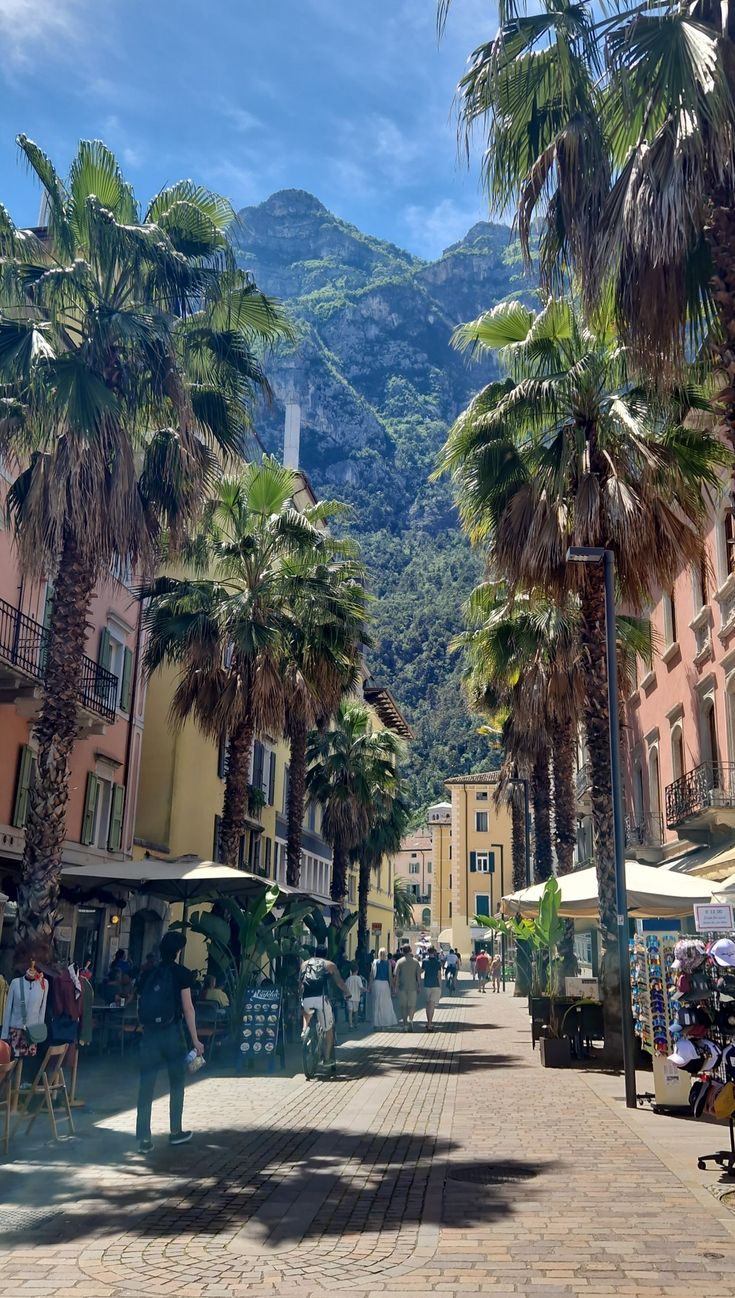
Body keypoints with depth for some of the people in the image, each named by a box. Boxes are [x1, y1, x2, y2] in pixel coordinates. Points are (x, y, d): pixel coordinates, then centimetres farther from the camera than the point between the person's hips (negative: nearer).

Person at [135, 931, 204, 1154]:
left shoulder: (149, 974, 7)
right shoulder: (181, 973, -6)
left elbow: (140, 1005, 8)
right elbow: (187, 1007, -8)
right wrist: (195, 1039, -4)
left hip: (149, 1033, 3)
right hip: (172, 1033, -3)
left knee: (146, 1085, 4)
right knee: (176, 1084, 13)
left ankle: (143, 1138, 3)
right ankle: (176, 1132, 23)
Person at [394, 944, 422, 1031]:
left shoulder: (400, 961, -3)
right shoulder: (415, 961, 0)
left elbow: (396, 975, -5)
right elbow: (418, 975, -1)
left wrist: (396, 986, 2)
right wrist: (419, 986, 6)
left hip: (402, 987, 0)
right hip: (413, 987, 0)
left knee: (403, 1006, 9)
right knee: (412, 1005, 8)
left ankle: (405, 1025, 11)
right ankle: (410, 1019, -18)